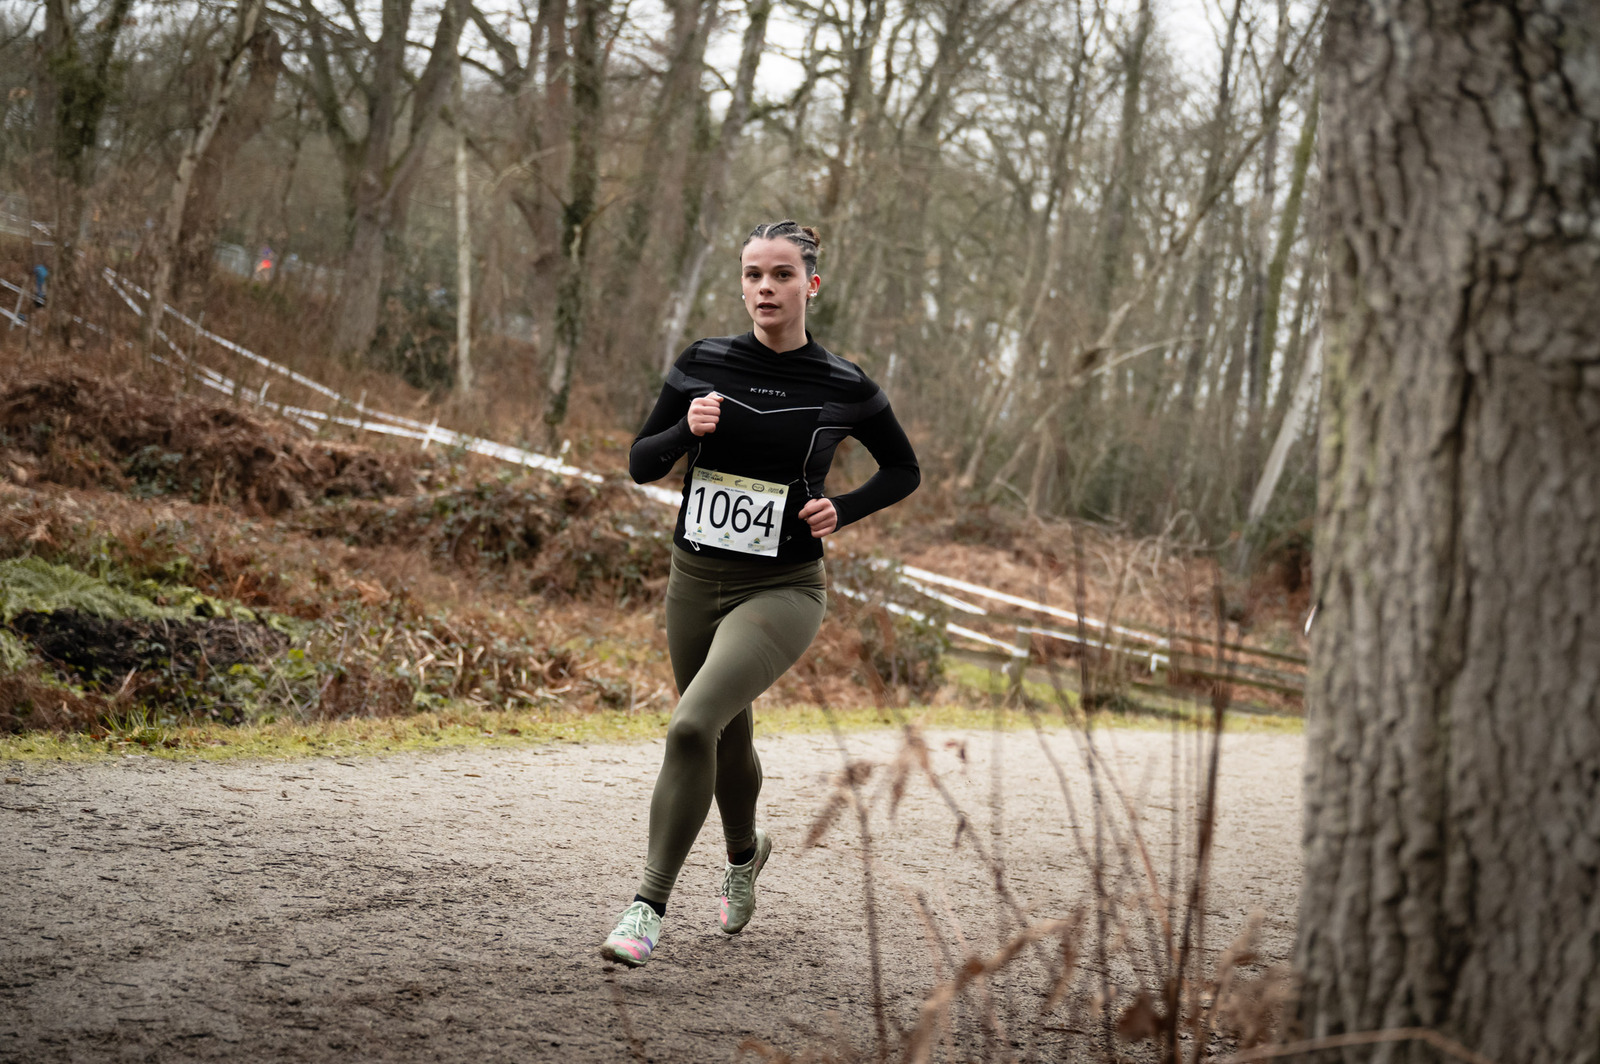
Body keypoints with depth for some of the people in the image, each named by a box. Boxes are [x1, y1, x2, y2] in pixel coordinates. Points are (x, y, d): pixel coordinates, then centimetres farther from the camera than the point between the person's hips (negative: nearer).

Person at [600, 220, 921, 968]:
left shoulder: (842, 386, -6)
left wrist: (843, 511, -7)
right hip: (695, 581, 4)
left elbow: (904, 471, 9)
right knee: (728, 740, 20)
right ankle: (744, 852, 52)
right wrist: (686, 430, -15)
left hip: (782, 591, -4)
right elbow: (641, 464, 5)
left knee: (692, 727, -23)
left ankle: (649, 906, -15)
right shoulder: (702, 365, -1)